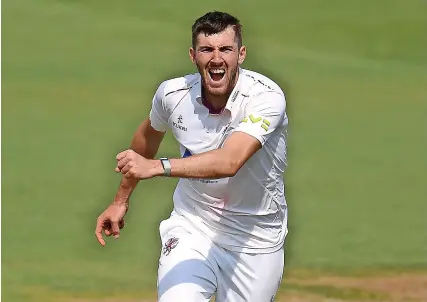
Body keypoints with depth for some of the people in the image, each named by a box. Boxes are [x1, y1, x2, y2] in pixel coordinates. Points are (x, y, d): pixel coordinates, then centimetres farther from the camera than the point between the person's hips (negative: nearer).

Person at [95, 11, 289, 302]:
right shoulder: (173, 93, -10)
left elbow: (230, 162, -38)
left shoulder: (266, 97, -23)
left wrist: (155, 167, -49)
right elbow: (149, 135, 15)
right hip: (192, 227, 1)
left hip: (255, 237, -1)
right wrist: (121, 199, 25)